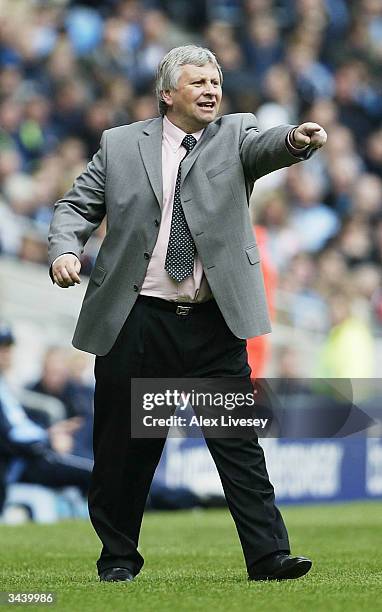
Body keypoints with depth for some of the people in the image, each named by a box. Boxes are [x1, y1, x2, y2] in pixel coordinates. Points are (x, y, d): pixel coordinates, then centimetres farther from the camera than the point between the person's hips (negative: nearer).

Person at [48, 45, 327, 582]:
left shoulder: (234, 135, 8)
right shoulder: (120, 145, 9)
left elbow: (265, 148, -14)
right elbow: (77, 206, 11)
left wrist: (296, 139, -37)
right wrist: (65, 249, -10)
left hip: (213, 324, 0)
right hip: (135, 322, 0)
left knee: (239, 441, -5)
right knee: (124, 447, 6)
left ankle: (268, 556, -6)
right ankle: (118, 558, 20)